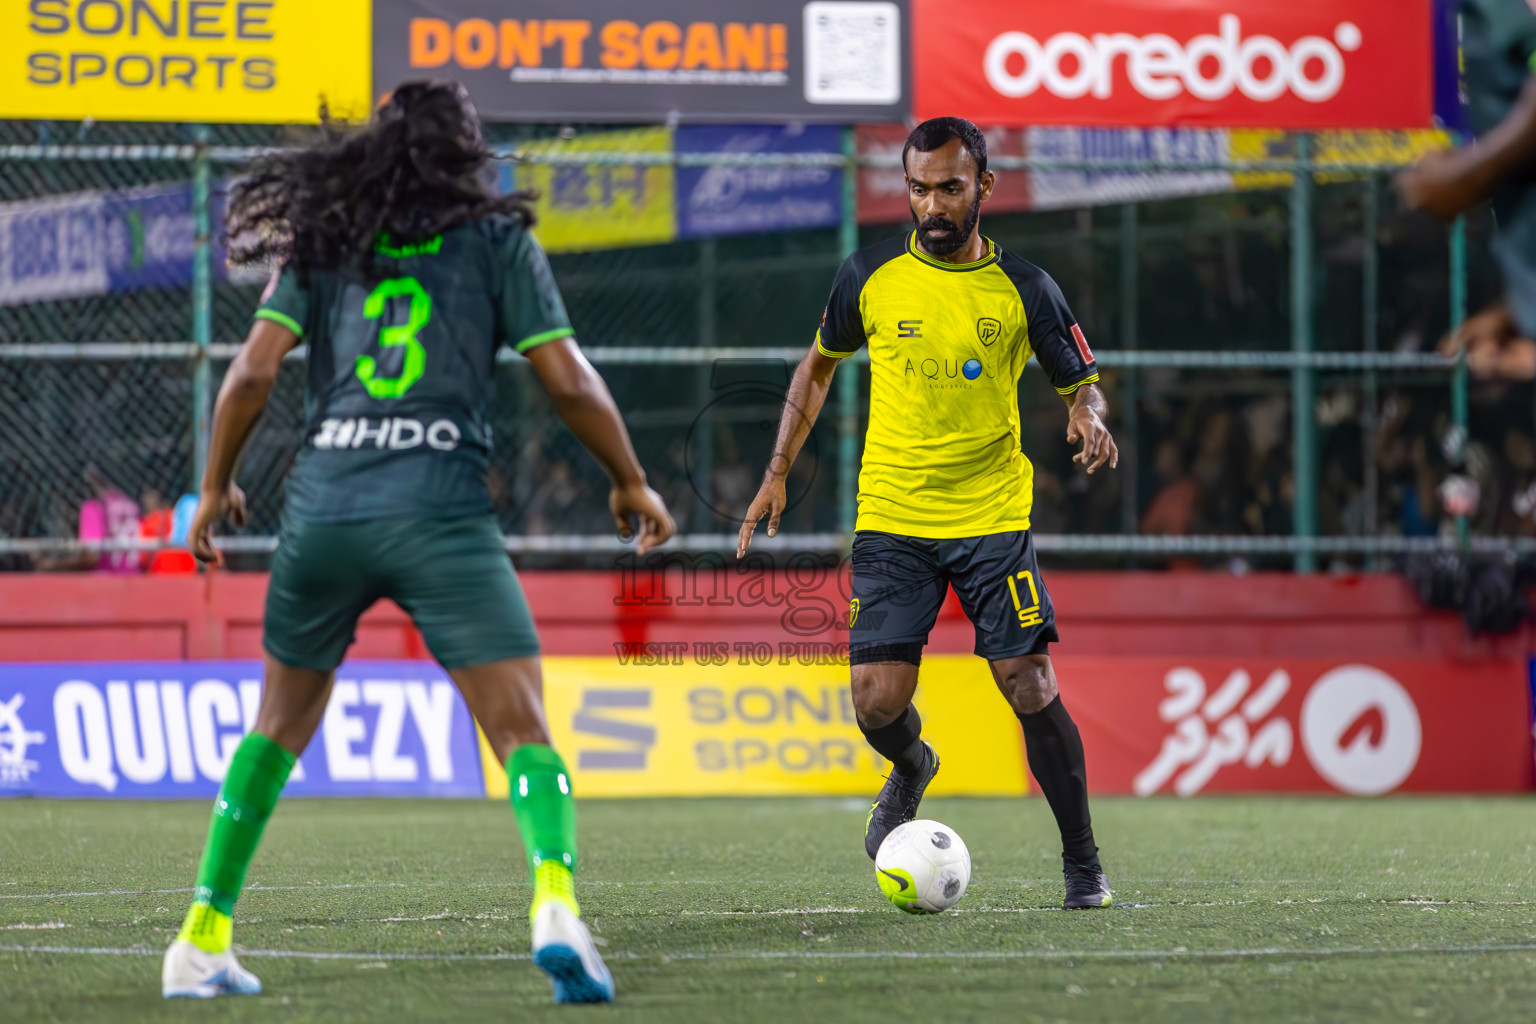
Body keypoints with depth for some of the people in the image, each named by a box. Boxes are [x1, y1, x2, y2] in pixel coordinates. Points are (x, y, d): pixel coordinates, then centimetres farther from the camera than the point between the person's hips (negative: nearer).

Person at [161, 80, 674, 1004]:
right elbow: (569, 380, 3)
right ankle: (556, 899, -31)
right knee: (524, 729, -4)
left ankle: (203, 939, 21)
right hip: (441, 508, -3)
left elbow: (254, 372, 5)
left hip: (323, 505, 3)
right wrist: (632, 483, 16)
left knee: (280, 727, 21)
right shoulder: (497, 238, 8)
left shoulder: (323, 239, 13)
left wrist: (216, 487, 18)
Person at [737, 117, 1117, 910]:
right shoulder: (870, 278, 1)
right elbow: (820, 365, 16)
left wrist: (1088, 418, -18)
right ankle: (912, 771, 30)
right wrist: (777, 472, 10)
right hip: (891, 519, 1)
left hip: (992, 518, -1)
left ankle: (1083, 865, 5)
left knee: (1031, 690, -10)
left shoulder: (1024, 291, -2)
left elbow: (1080, 383, 7)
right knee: (878, 704, -8)